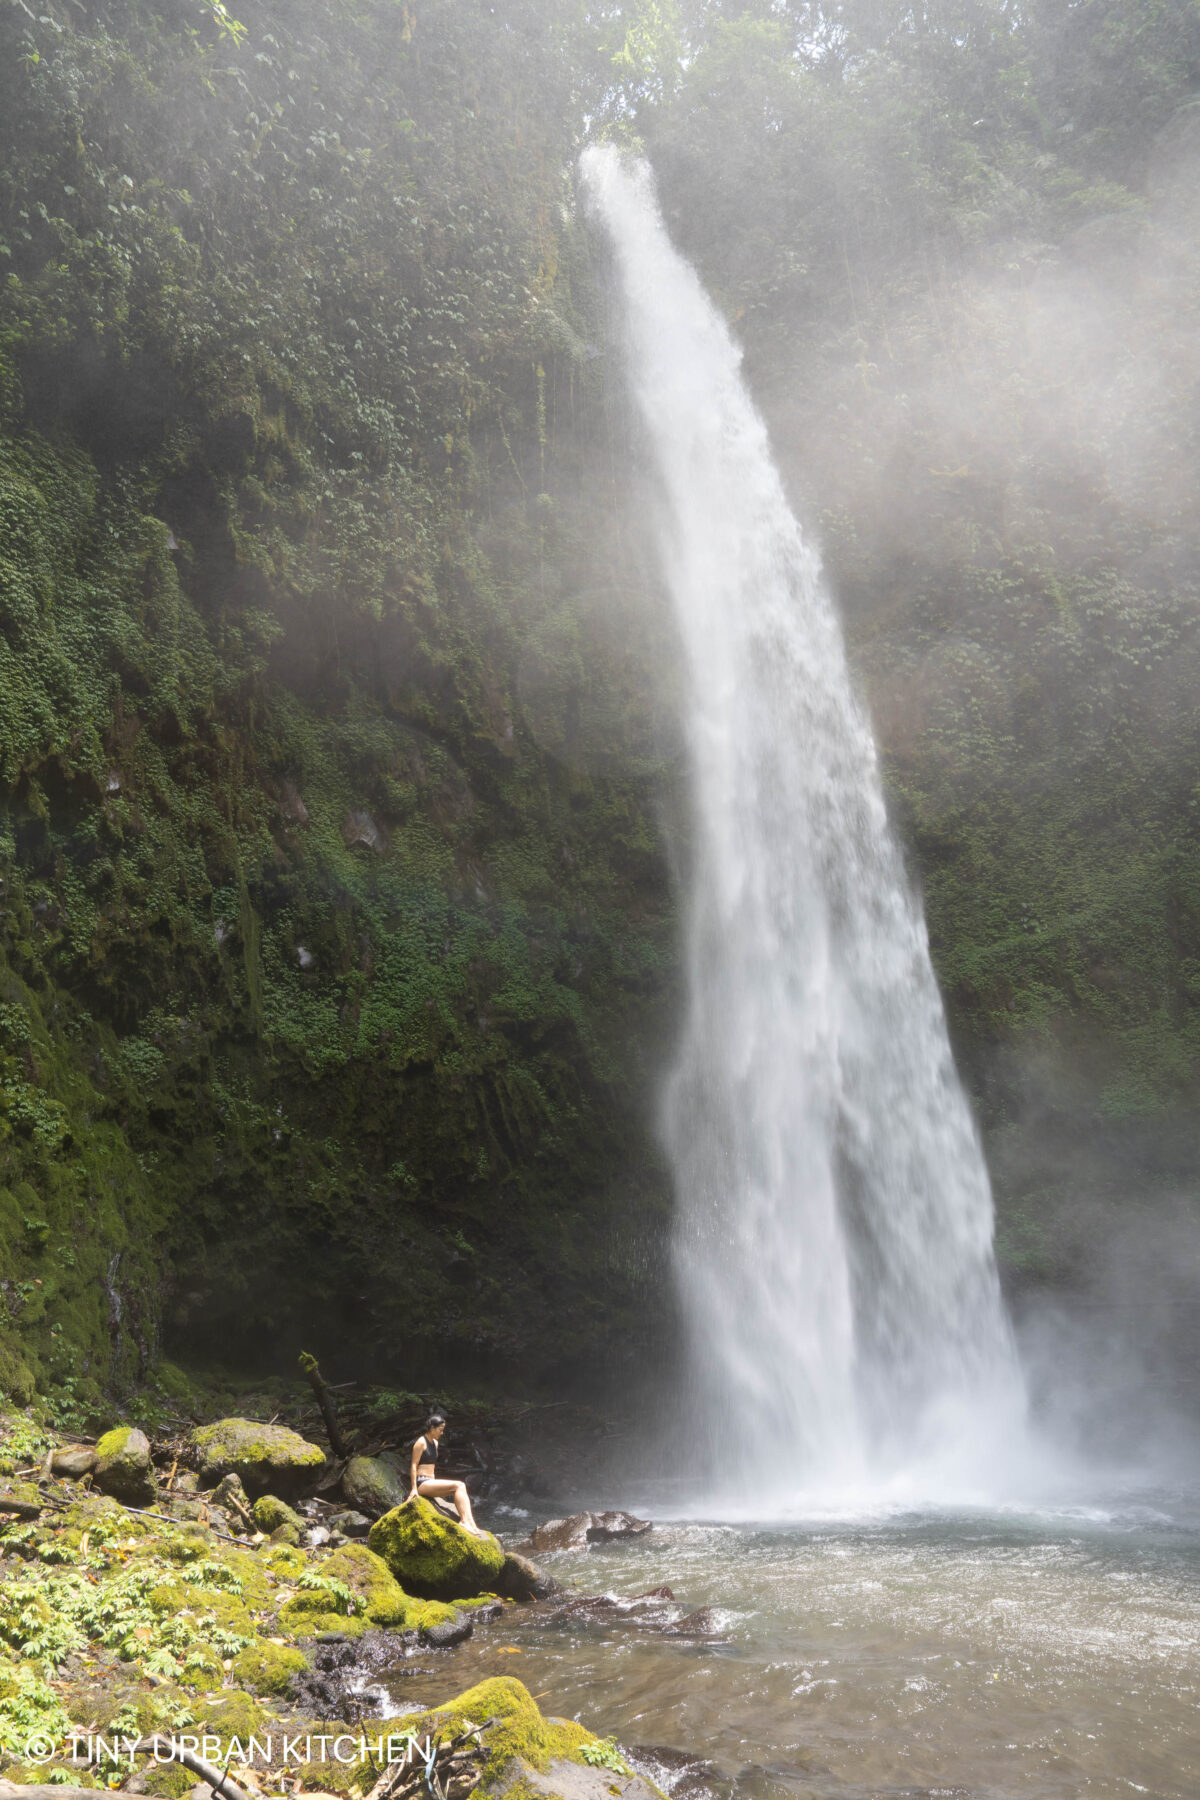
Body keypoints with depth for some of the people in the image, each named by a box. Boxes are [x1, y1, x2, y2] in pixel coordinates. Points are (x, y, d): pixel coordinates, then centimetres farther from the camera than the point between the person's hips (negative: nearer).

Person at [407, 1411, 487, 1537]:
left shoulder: (435, 1443, 18)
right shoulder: (421, 1442, -8)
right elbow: (414, 1465, -12)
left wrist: (435, 1484, 19)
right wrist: (414, 1488, -18)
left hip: (431, 1482, 8)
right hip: (422, 1483, -8)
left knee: (461, 1486, -13)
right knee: (458, 1486, -22)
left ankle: (470, 1522, -25)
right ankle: (464, 1521, -28)